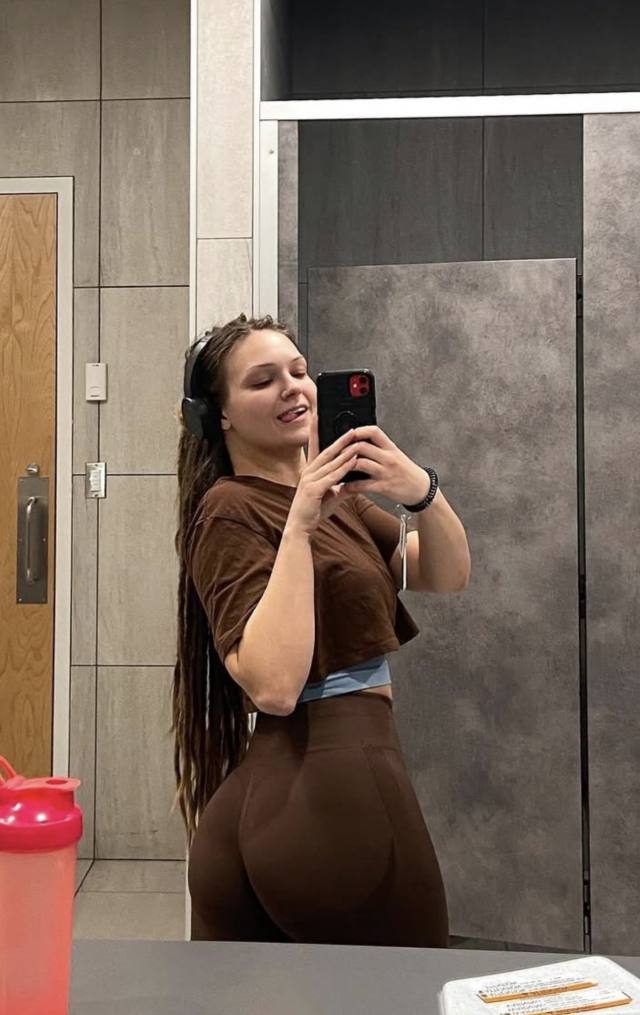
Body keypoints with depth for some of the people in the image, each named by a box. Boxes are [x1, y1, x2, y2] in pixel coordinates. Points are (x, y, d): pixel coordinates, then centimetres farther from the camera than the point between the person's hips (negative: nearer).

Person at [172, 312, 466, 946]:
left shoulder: (328, 493, 13)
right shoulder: (231, 509, -13)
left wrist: (422, 492, -10)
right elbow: (274, 686, -25)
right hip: (333, 793, -8)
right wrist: (298, 528, -25)